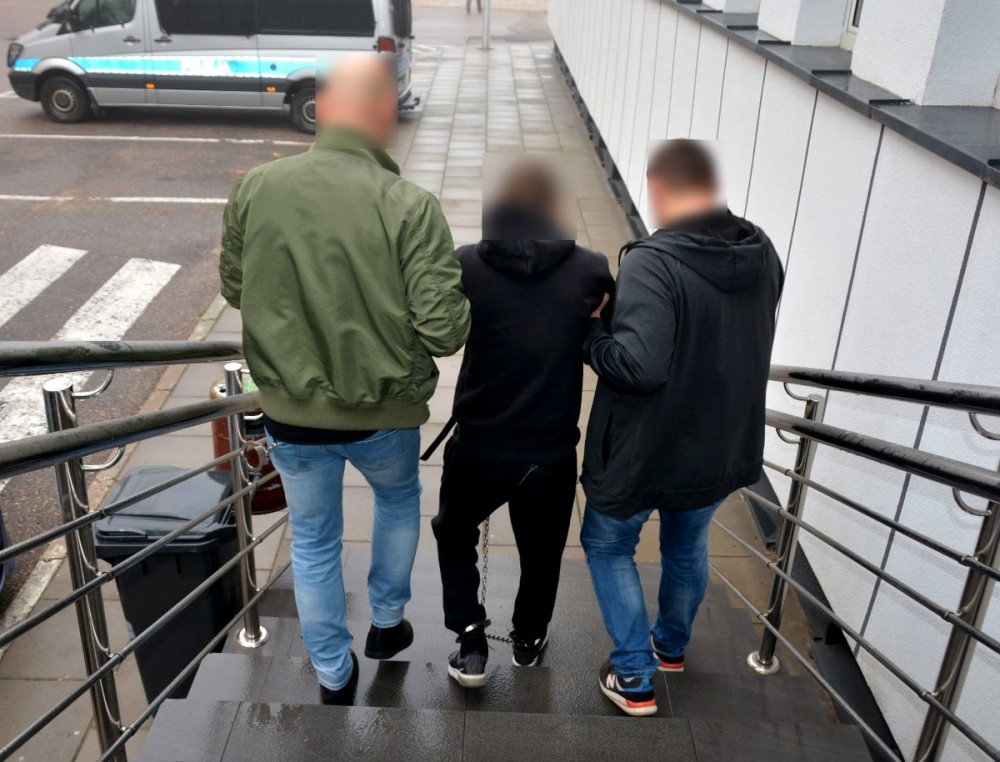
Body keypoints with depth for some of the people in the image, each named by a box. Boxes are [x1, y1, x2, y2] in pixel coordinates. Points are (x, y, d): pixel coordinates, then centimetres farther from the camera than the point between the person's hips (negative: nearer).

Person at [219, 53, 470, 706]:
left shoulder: (257, 188, -9)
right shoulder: (410, 206, -20)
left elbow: (234, 290, 5)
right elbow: (444, 331, -21)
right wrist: (463, 309, 1)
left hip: (289, 411, 2)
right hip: (383, 411, -1)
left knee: (313, 542, 22)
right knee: (399, 501, 31)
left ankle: (335, 677, 38)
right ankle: (387, 625, 46)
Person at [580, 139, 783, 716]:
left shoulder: (653, 262, -27)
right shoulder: (763, 253, -3)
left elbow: (638, 366, -33)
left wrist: (589, 337, -15)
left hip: (646, 451, -6)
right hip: (725, 448, 6)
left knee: (608, 546, 19)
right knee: (688, 545, 28)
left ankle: (635, 677, 21)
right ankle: (672, 647, 50)